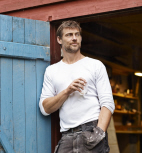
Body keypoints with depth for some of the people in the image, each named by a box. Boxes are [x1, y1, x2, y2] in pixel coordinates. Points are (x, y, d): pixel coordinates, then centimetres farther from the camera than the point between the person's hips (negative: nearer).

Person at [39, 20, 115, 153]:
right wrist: (68, 91, -8)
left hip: (91, 131, -2)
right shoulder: (51, 71, 15)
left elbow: (107, 103, 0)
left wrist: (99, 132, -15)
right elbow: (45, 108, 6)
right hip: (66, 136, 2)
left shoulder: (96, 65, 10)